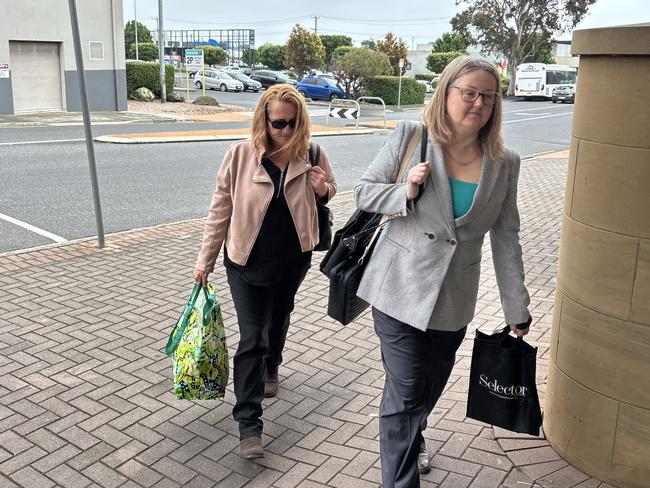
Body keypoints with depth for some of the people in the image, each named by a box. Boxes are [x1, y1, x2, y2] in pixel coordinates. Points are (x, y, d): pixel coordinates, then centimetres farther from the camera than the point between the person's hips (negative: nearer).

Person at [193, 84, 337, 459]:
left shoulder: (313, 156, -9)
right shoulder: (241, 155, -14)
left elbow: (331, 191, 9)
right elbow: (221, 209, -6)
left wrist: (322, 190, -16)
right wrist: (206, 259, -3)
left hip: (293, 259, 3)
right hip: (247, 260, -2)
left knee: (279, 320, 24)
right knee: (251, 338, -3)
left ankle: (271, 367, 54)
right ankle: (249, 423, 3)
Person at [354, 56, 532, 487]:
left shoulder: (504, 164, 0)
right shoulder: (410, 137, -8)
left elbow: (506, 240, 4)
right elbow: (364, 192, -1)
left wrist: (518, 312, 5)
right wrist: (406, 192, -22)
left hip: (455, 300, 4)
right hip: (401, 290, -3)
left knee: (431, 386, 21)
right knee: (405, 392, -2)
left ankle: (410, 440, 52)